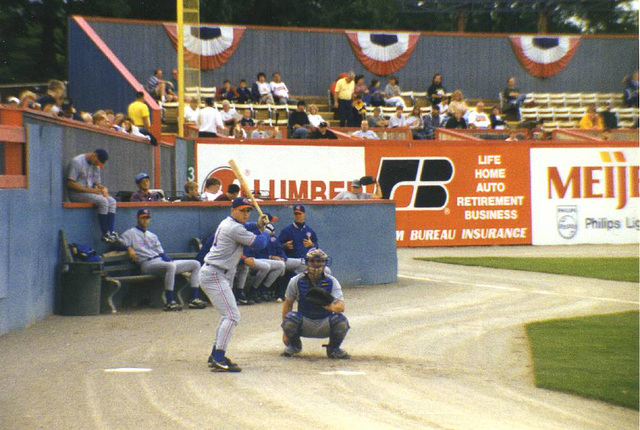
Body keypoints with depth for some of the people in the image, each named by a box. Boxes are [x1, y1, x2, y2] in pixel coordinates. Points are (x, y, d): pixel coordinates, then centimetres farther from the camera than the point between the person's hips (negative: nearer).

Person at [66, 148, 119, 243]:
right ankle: (105, 235, -23)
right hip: (76, 193, -8)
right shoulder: (77, 162, -12)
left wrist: (103, 189, -6)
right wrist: (91, 190, -21)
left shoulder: (96, 165, 14)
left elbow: (97, 183, 21)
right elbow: (70, 183, -18)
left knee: (112, 201, -12)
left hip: (90, 192, 8)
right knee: (103, 201, -27)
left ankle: (111, 233, -20)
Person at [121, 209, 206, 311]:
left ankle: (194, 299, -12)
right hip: (148, 264, -8)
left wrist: (169, 260, 2)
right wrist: (129, 248, -24)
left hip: (162, 260, 8)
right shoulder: (130, 233, 10)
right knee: (170, 266, -40)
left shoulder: (152, 236, 29)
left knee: (195, 264, -1)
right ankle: (170, 302, -41)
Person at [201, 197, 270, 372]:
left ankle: (216, 356, 26)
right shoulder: (234, 228, -17)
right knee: (232, 315, -17)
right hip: (215, 275, -11)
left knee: (229, 314, 21)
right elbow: (258, 243, -16)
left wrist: (258, 225, 8)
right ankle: (218, 360, -24)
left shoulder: (228, 223, 14)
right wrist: (267, 231, 5)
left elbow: (245, 228, 29)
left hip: (218, 275, 11)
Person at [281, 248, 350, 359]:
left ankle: (334, 348, 3)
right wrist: (285, 331, -3)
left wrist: (333, 307, -45)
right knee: (290, 318, -32)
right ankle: (295, 345, 3)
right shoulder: (296, 281, -5)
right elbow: (288, 304, 2)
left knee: (341, 321, -30)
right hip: (304, 323, 0)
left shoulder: (331, 282, -7)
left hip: (325, 325, 0)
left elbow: (341, 306, -19)